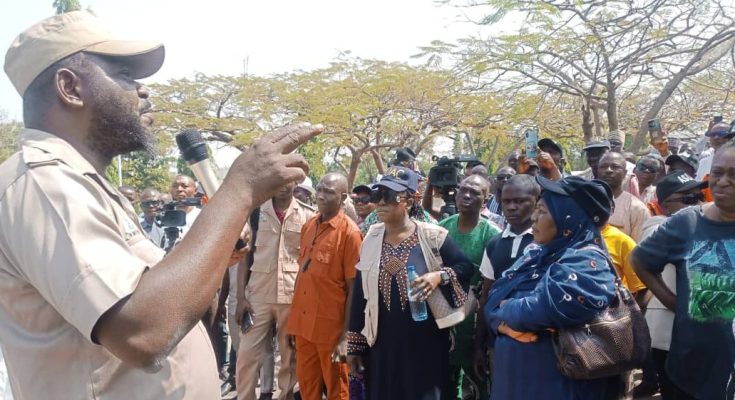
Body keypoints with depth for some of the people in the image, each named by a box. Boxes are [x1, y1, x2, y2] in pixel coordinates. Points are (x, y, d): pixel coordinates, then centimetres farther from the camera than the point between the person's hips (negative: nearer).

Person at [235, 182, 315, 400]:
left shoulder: (308, 215, 1)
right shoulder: (255, 211, 2)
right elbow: (245, 253, 3)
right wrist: (241, 297, -3)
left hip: (294, 296, 0)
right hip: (259, 294, 1)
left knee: (291, 354, 11)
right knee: (247, 354, 4)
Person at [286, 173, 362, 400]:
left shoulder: (350, 233, -12)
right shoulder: (308, 227, 6)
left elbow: (354, 288, -12)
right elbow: (303, 273, 12)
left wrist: (346, 336, -15)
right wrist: (293, 320, 10)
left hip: (332, 325, -5)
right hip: (304, 322, 6)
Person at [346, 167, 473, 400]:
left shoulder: (432, 236, -7)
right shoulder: (371, 239, 2)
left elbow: (466, 267, 1)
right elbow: (359, 294, 5)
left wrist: (440, 276, -20)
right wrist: (355, 345, 6)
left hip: (426, 343, -3)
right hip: (382, 344, 3)